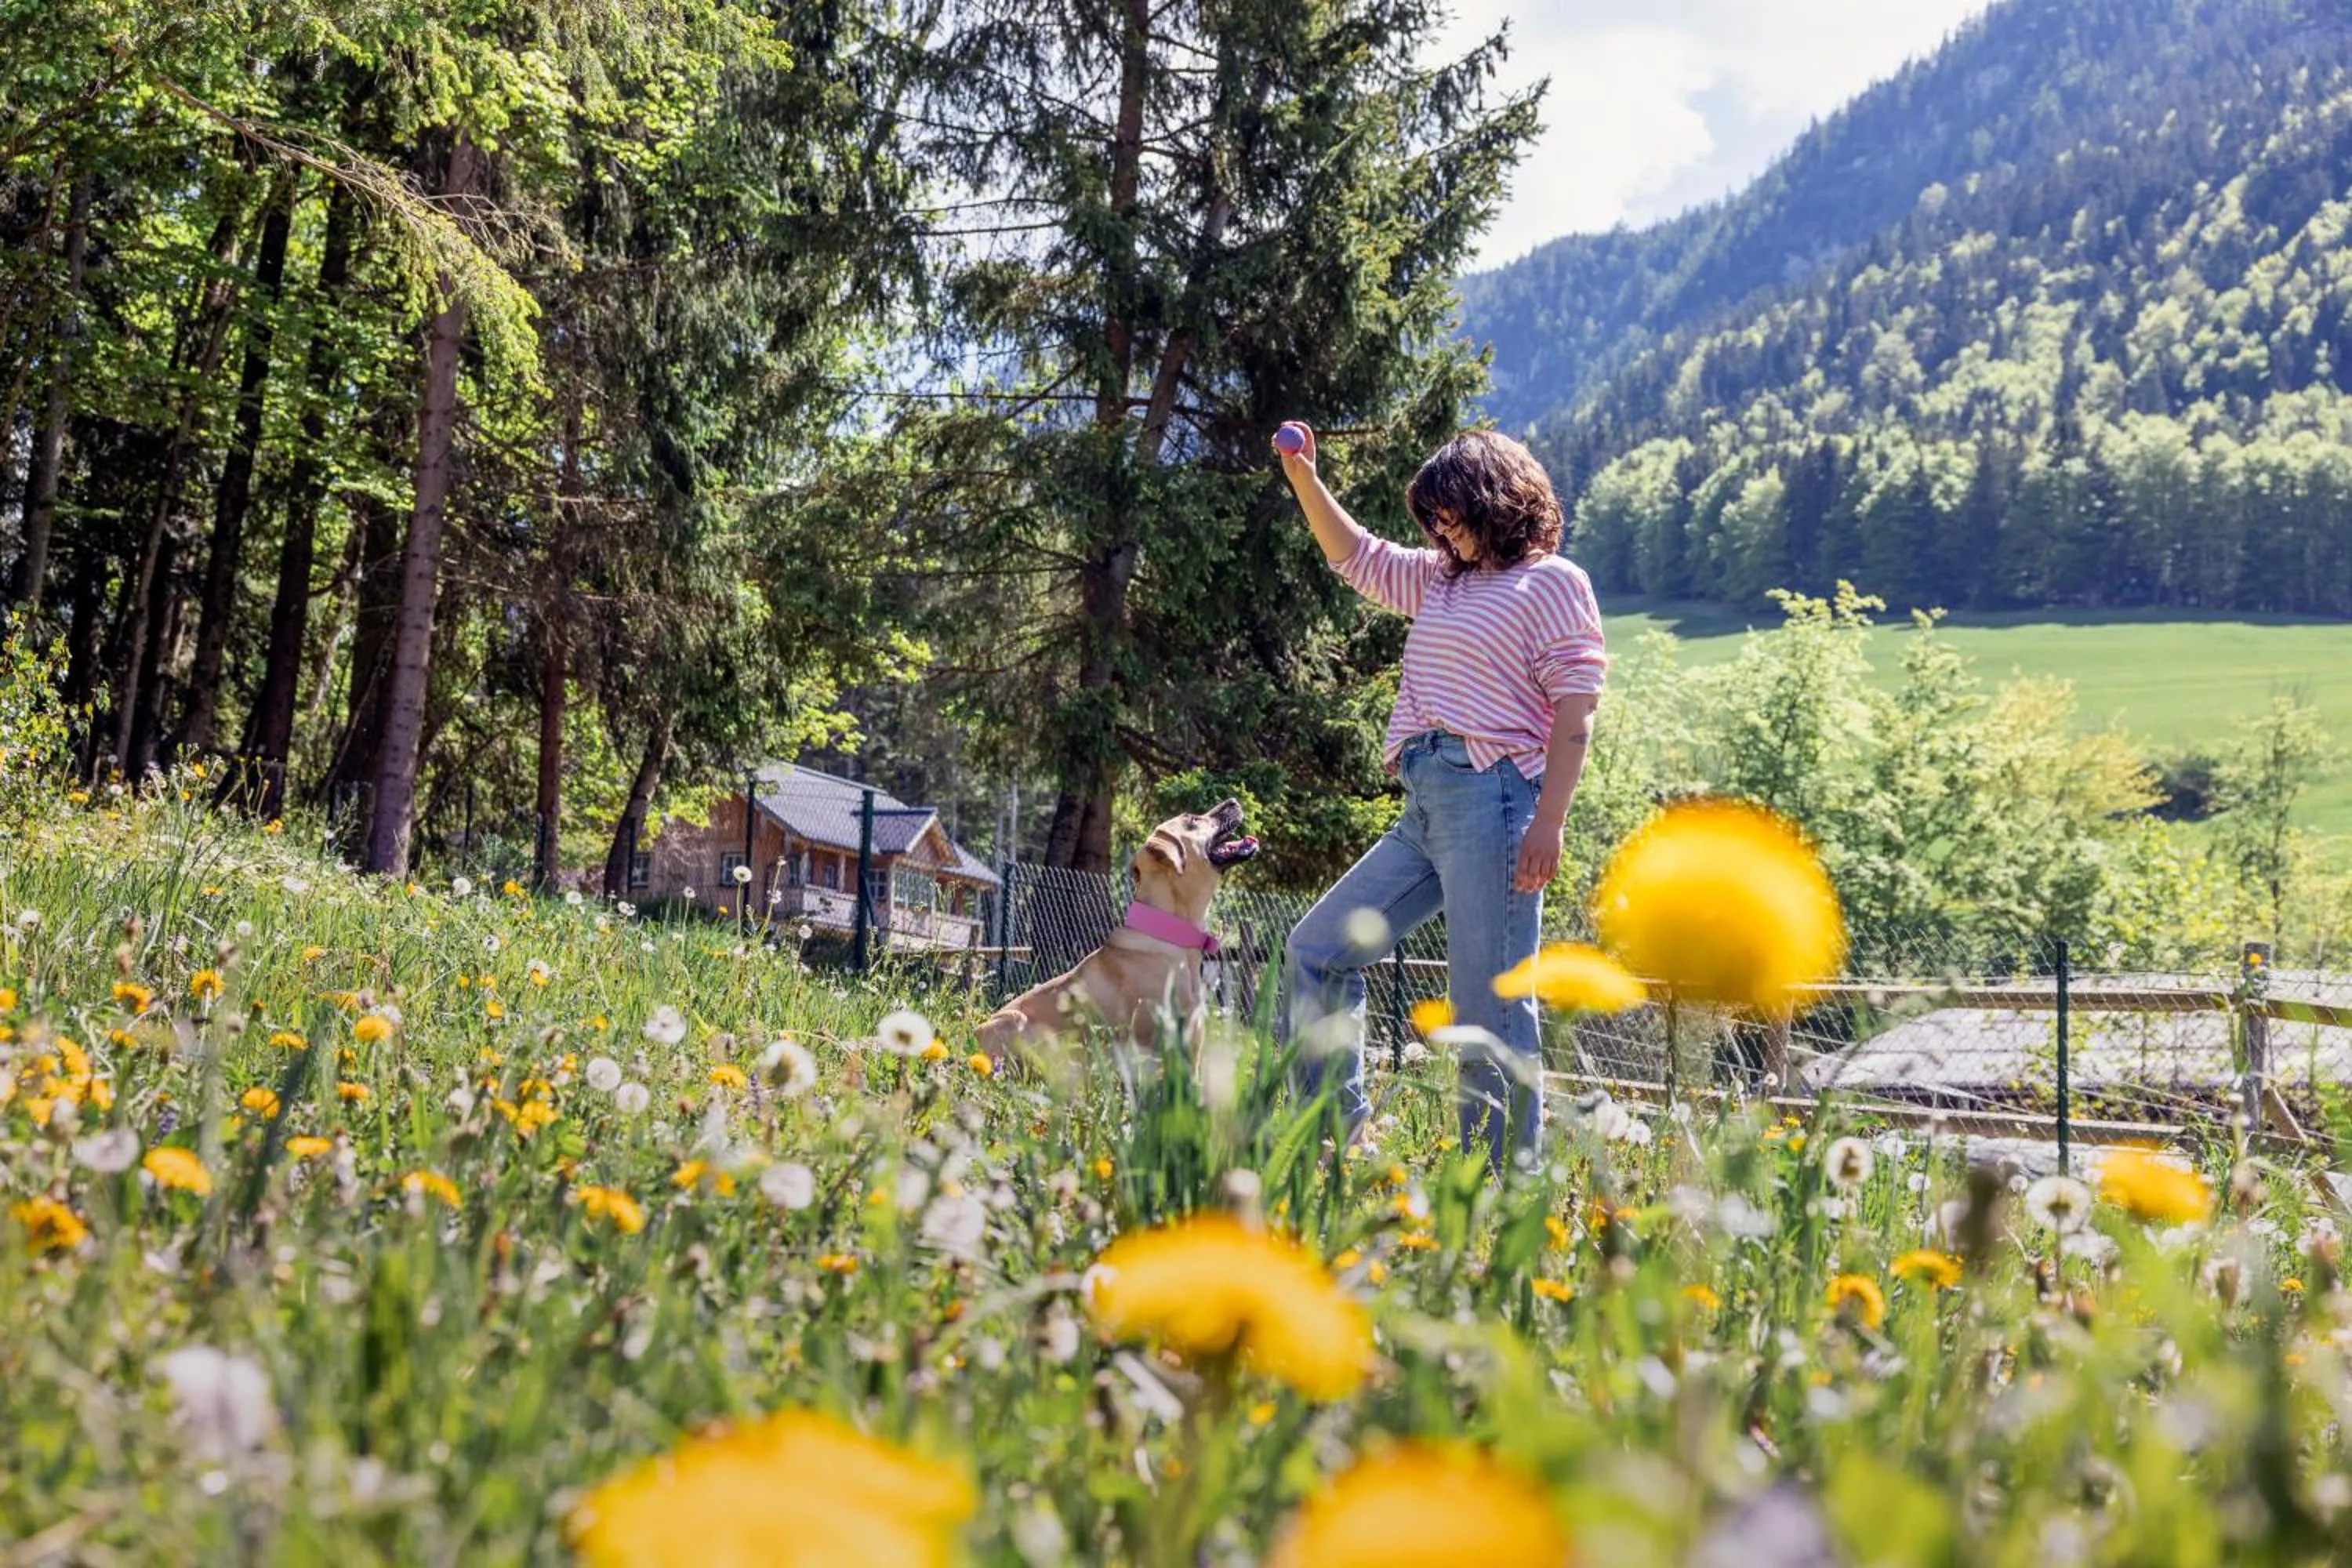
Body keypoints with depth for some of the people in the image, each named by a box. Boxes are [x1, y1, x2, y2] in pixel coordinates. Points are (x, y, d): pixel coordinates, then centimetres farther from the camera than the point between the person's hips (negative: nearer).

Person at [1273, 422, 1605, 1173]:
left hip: (1492, 798, -9)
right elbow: (1356, 556, 32)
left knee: (1489, 1007, -7)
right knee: (1316, 950, 9)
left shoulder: (1553, 581, -2)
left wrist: (1549, 821, -17)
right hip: (1425, 808, 9)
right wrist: (1305, 480, 19)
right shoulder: (1441, 579, 20)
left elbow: (1575, 711, -8)